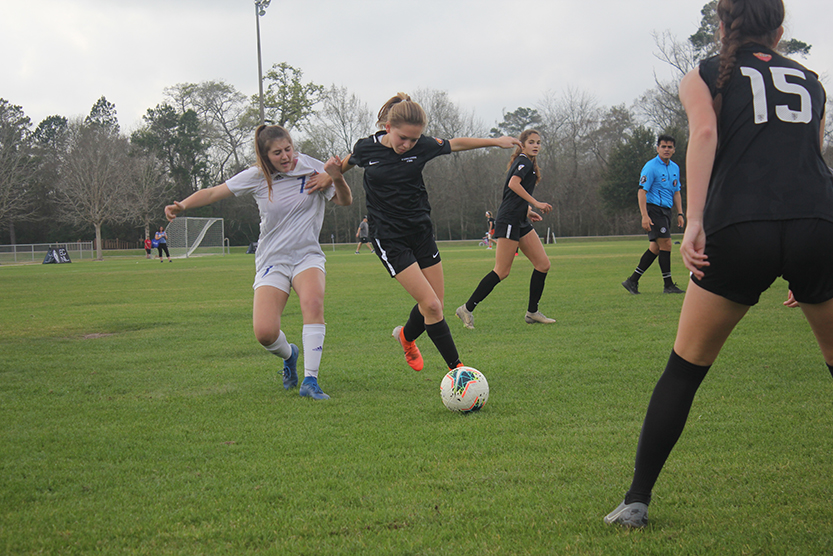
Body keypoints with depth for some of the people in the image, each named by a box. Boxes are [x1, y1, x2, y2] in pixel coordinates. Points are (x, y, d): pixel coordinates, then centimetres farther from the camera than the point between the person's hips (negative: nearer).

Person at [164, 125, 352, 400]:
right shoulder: (257, 177, -2)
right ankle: (288, 355, 21)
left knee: (313, 302, -34)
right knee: (265, 333, -17)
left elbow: (345, 201, 3)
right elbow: (213, 192, 5)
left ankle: (310, 380, -27)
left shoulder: (313, 169, -3)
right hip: (271, 261, 1)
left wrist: (337, 178, -17)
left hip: (307, 256, 0)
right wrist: (182, 205, -9)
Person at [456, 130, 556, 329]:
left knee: (543, 264, 3)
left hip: (521, 222, 10)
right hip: (509, 221, -10)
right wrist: (536, 203, -24)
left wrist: (528, 212, 21)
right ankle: (467, 308, -5)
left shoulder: (526, 163, 23)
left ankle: (532, 312, 9)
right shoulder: (524, 162, -6)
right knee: (502, 272, -11)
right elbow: (513, 184, -25)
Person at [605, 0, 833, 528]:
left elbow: (705, 132, -5)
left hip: (739, 229, -2)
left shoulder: (703, 75, 17)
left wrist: (695, 222, -14)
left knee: (686, 367, 11)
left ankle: (637, 500, 12)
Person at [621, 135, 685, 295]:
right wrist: (644, 216, -21)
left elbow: (676, 192, 22)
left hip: (665, 210, 8)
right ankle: (668, 285, -5)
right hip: (653, 209, -8)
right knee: (665, 244, -12)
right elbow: (642, 191, -14)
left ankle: (632, 281, 11)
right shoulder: (651, 167, -10)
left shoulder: (675, 168, 14)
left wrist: (679, 213, 12)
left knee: (655, 248, 6)